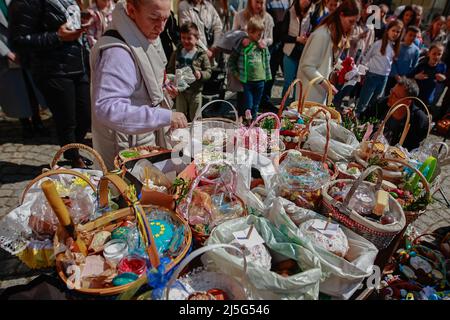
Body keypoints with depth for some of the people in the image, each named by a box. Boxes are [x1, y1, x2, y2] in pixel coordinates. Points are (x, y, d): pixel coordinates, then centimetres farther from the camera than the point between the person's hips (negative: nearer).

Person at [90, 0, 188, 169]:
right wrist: (165, 117, -39)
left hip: (148, 136, 9)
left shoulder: (144, 38, 3)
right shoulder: (117, 52, -28)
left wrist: (161, 86, 3)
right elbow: (107, 108, -37)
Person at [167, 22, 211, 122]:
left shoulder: (202, 55, -6)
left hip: (195, 92, -2)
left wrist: (201, 75, -26)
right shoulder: (176, 53, 2)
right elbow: (170, 69, 8)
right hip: (180, 91, 2)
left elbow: (208, 72, -5)